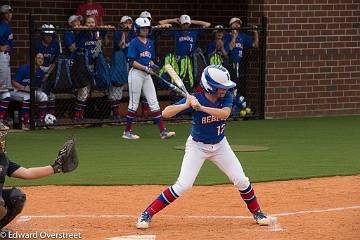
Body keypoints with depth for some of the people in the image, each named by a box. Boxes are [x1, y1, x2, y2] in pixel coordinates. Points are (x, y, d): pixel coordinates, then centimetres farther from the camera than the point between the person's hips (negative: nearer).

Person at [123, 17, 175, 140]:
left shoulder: (150, 43, 13)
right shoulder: (134, 42, -8)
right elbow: (132, 61, -13)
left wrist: (153, 66, -3)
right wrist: (145, 68, -19)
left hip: (147, 75, 7)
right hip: (136, 73, -7)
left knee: (154, 102, 2)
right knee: (134, 103, -1)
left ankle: (163, 131, -1)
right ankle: (127, 131, 9)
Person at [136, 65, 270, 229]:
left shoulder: (226, 97, -13)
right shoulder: (195, 99, -23)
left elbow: (225, 113, -35)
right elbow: (165, 113, -27)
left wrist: (201, 107, -44)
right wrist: (185, 105, -42)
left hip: (220, 145, 4)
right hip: (197, 146, -4)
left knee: (241, 181, 1)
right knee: (183, 185, -16)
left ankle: (257, 212, 25)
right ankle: (147, 214, -7)